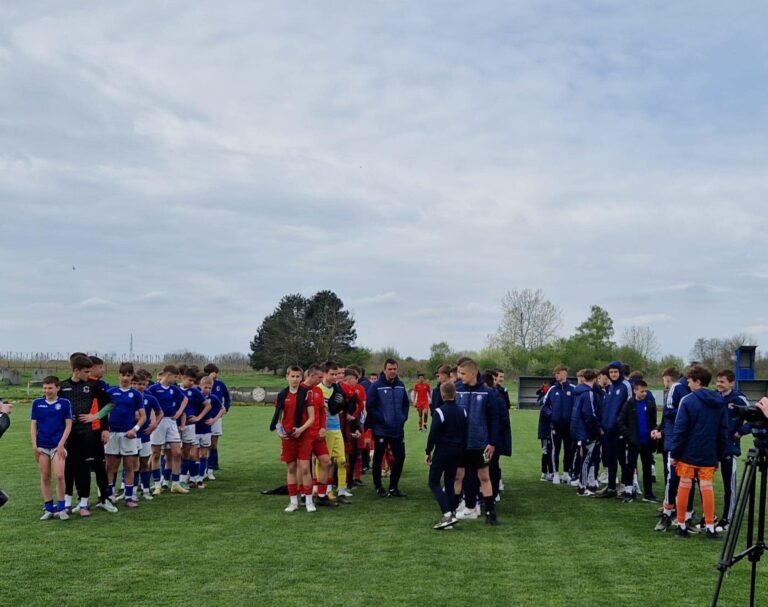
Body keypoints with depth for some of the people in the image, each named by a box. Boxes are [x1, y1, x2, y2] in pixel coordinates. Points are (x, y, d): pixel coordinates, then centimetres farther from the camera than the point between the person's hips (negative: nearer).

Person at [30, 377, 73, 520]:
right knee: (45, 477, 6)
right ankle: (48, 509, 14)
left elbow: (68, 425, -2)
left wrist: (61, 444, -9)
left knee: (59, 476, -11)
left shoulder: (65, 403, -2)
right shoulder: (37, 404, 4)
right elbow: (33, 425, 6)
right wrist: (34, 445, -1)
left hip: (58, 445, -3)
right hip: (42, 446, 3)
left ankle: (61, 508, 2)